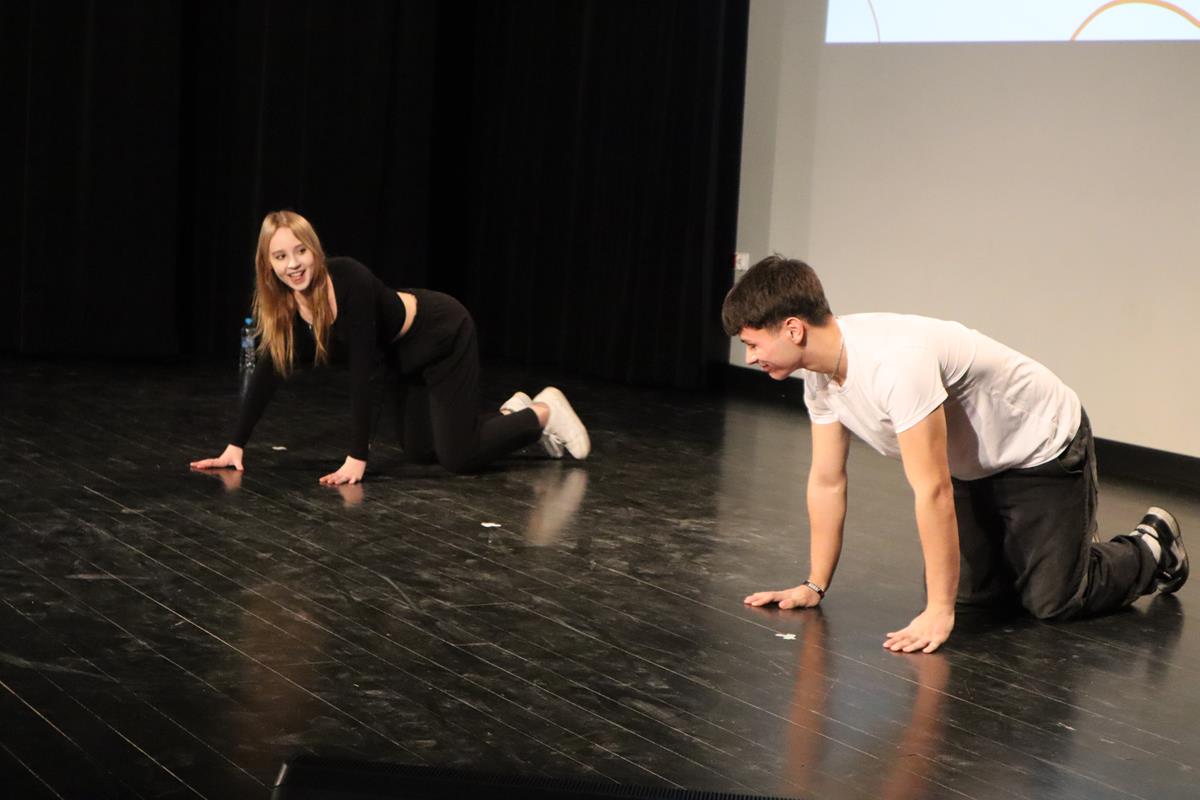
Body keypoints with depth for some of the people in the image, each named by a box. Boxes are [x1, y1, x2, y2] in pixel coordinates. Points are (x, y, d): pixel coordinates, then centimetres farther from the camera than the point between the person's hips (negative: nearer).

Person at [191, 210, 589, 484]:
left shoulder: (349, 279, -36)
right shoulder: (283, 304, -16)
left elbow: (361, 370, -36)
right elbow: (268, 372, -9)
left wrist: (357, 458, -36)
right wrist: (235, 446, -11)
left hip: (444, 335, -7)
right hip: (409, 355, 7)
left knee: (458, 457, -7)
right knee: (419, 450, 16)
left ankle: (545, 412, 16)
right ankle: (511, 413, 36)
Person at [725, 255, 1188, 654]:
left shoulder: (893, 363, -40)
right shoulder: (818, 372, -13)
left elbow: (932, 491, -38)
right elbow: (827, 482, -2)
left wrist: (938, 612, -34)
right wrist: (815, 586, -1)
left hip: (1042, 446, -7)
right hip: (974, 465, 8)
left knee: (1052, 600, -4)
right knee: (969, 590, 5)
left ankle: (1152, 549, 22)